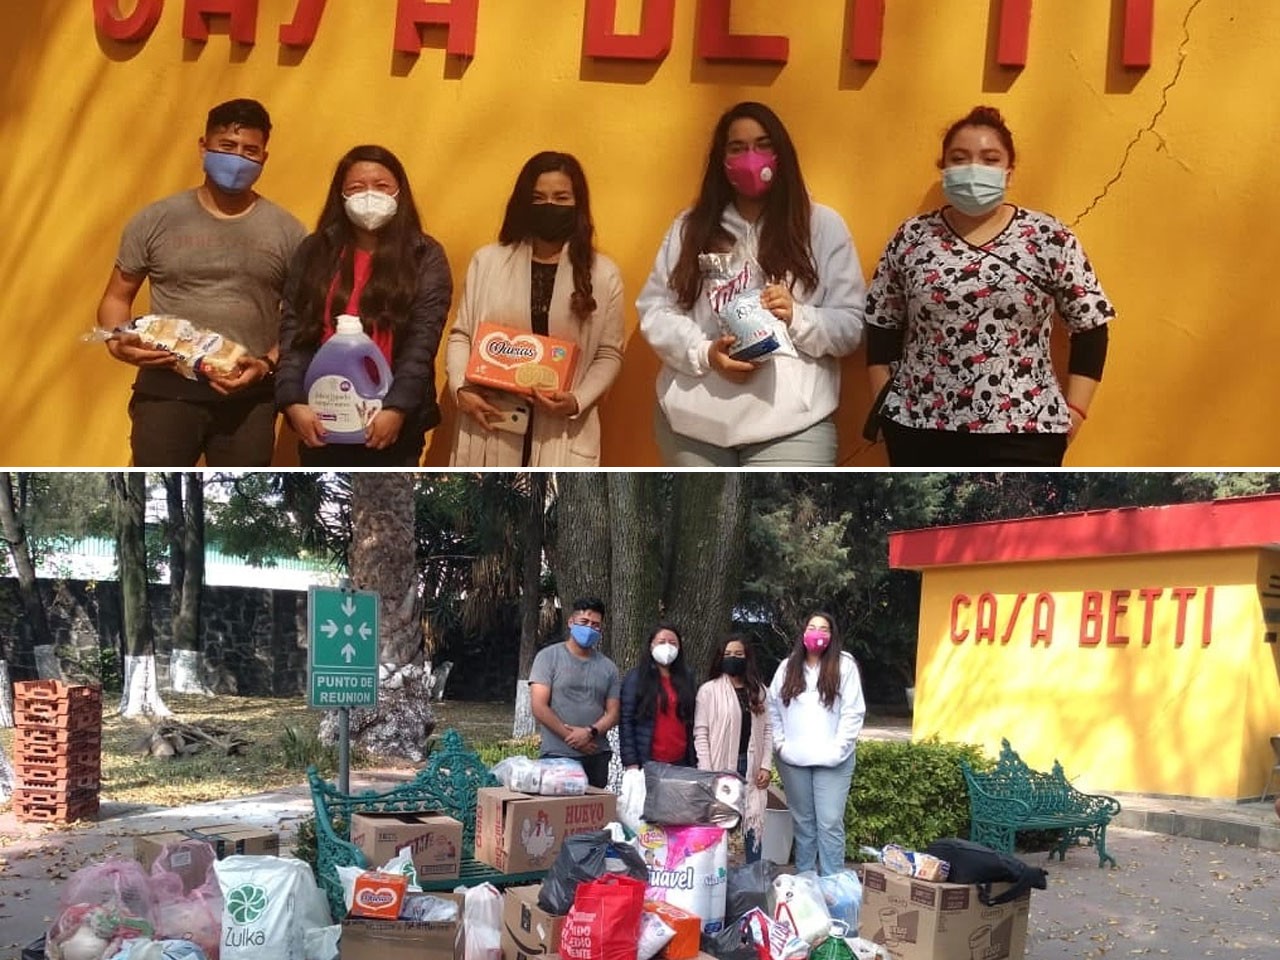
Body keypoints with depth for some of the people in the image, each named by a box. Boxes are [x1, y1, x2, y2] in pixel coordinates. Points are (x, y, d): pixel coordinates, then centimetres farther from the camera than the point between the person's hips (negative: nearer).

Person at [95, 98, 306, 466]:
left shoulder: (286, 231, 4)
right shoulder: (156, 221, 4)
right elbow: (117, 298, 10)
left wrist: (268, 363, -13)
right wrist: (118, 341, -12)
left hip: (249, 398, 1)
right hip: (166, 390, -1)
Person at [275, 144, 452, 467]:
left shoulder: (425, 256, 2)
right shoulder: (314, 251, 8)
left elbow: (423, 341, -7)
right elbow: (293, 332, 1)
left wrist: (397, 408, -18)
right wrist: (293, 401, -12)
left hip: (393, 421, -2)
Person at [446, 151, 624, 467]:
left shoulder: (603, 274, 5)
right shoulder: (488, 261, 8)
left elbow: (609, 353, 5)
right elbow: (461, 335, 10)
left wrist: (577, 400, -11)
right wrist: (461, 388, -8)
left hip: (562, 434, -1)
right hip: (490, 424, 1)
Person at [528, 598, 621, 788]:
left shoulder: (607, 667, 13)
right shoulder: (549, 657, 2)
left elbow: (612, 713, 10)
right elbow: (539, 708, -5)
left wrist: (590, 732, -11)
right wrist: (572, 739, -8)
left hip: (597, 756, 4)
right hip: (558, 756, -4)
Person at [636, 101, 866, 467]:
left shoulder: (822, 225, 7)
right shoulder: (690, 227, 12)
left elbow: (851, 326, 4)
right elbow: (654, 309, 8)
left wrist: (797, 317, -16)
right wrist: (704, 353, -10)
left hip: (789, 424, -3)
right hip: (692, 421, 3)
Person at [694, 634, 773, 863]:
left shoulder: (759, 690, 12)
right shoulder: (709, 690, 0)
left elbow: (767, 729, 11)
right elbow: (700, 733, -4)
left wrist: (766, 766, 1)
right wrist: (706, 773, -10)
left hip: (751, 767, 3)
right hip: (721, 766, -3)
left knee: (754, 823, 4)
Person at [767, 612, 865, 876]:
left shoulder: (845, 665, -1)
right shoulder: (787, 667, 10)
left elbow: (854, 711, -5)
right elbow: (773, 708, 11)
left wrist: (838, 748, -11)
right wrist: (780, 743, 0)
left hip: (831, 760, -3)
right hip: (793, 759, 3)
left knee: (830, 822, -7)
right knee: (802, 822, 11)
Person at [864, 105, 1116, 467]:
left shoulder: (1049, 238, -1)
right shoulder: (911, 239, 3)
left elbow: (1090, 328, 3)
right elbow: (881, 329, 10)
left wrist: (1073, 411, -3)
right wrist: (885, 405, 3)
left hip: (1022, 430, -1)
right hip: (920, 428, 2)